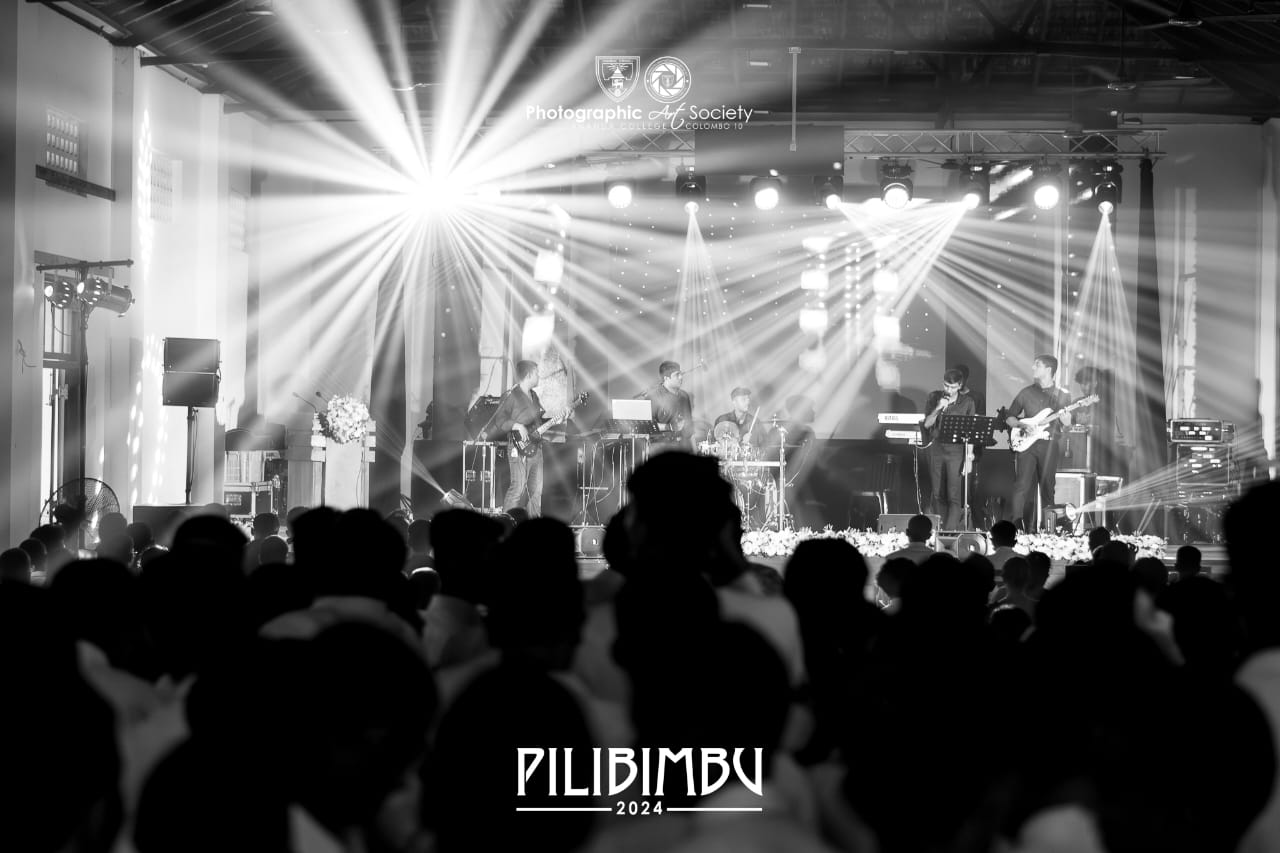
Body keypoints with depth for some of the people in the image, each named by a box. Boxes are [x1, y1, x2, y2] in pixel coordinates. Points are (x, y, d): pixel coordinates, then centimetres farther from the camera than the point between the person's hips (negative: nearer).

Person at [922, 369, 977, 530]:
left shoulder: (967, 402, -1)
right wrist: (938, 409, -15)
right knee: (938, 495, 7)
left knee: (954, 497, -9)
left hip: (956, 451, -3)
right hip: (936, 449, 3)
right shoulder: (934, 398, 6)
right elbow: (926, 424, 2)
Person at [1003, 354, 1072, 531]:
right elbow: (1009, 416, 16)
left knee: (1047, 488, 1)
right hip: (1026, 443, 0)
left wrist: (1063, 416, -16)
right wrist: (1021, 425, -3)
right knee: (1022, 486, -11)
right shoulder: (1026, 392, 11)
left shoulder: (1061, 395, 9)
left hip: (1049, 445, 0)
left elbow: (1067, 423, 7)